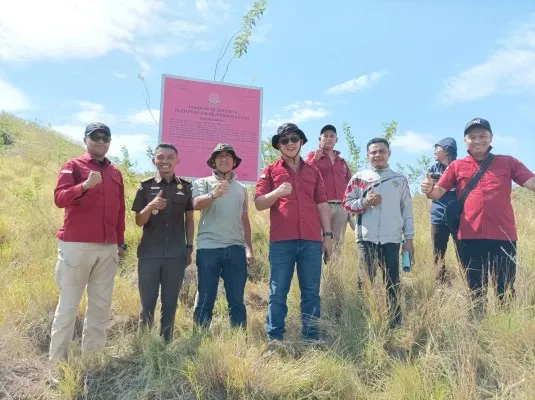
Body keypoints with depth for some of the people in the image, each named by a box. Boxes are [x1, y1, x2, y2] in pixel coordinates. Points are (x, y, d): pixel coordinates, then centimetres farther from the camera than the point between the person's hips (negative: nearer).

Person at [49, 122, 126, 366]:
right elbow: (59, 198, -14)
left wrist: (121, 243, 15)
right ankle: (57, 362, 11)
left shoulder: (116, 174, 16)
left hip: (108, 249, 5)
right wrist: (85, 186, -30)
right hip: (77, 247, -5)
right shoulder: (73, 166, 2)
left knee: (101, 307, 8)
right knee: (68, 306, 2)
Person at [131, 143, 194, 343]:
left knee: (170, 303, 8)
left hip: (176, 254, 1)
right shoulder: (146, 186, 1)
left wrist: (189, 248, 7)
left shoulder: (185, 187, 5)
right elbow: (139, 222, 0)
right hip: (149, 254, -1)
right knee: (147, 303, 6)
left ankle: (166, 343, 20)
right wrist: (150, 206, -20)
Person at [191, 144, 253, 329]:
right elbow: (196, 204, -14)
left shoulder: (241, 188, 18)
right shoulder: (203, 183, 7)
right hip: (208, 247, -3)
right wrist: (213, 194, -34)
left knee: (237, 300, 7)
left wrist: (249, 248, 15)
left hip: (236, 248, 3)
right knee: (205, 299, 2)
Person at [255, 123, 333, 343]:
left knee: (311, 291, 4)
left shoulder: (313, 171, 17)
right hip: (281, 241, -2)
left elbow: (322, 204, 14)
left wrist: (328, 235, 7)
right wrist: (277, 193, -17)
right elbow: (259, 203, 2)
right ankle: (275, 338, 9)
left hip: (311, 240, 2)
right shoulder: (270, 171, 9)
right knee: (278, 292, 1)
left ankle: (311, 337, 12)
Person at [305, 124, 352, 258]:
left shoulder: (341, 161, 21)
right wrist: (315, 159, -17)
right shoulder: (313, 155, 9)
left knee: (337, 243, 6)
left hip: (341, 207, 5)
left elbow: (349, 183, 20)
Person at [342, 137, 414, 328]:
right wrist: (365, 202, -14)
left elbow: (407, 210, 10)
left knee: (393, 284, 6)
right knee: (365, 283, 4)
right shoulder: (359, 178, 7)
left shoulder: (400, 179, 11)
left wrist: (409, 238, 6)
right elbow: (347, 203, 4)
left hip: (392, 240, 1)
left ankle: (395, 325, 16)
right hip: (366, 239, -1)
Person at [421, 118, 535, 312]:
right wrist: (429, 189, -21)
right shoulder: (457, 166, 8)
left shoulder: (508, 162, 7)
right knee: (476, 291, 13)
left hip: (503, 236, 0)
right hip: (470, 237, 1)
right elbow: (438, 192, 2)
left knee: (505, 292, 8)